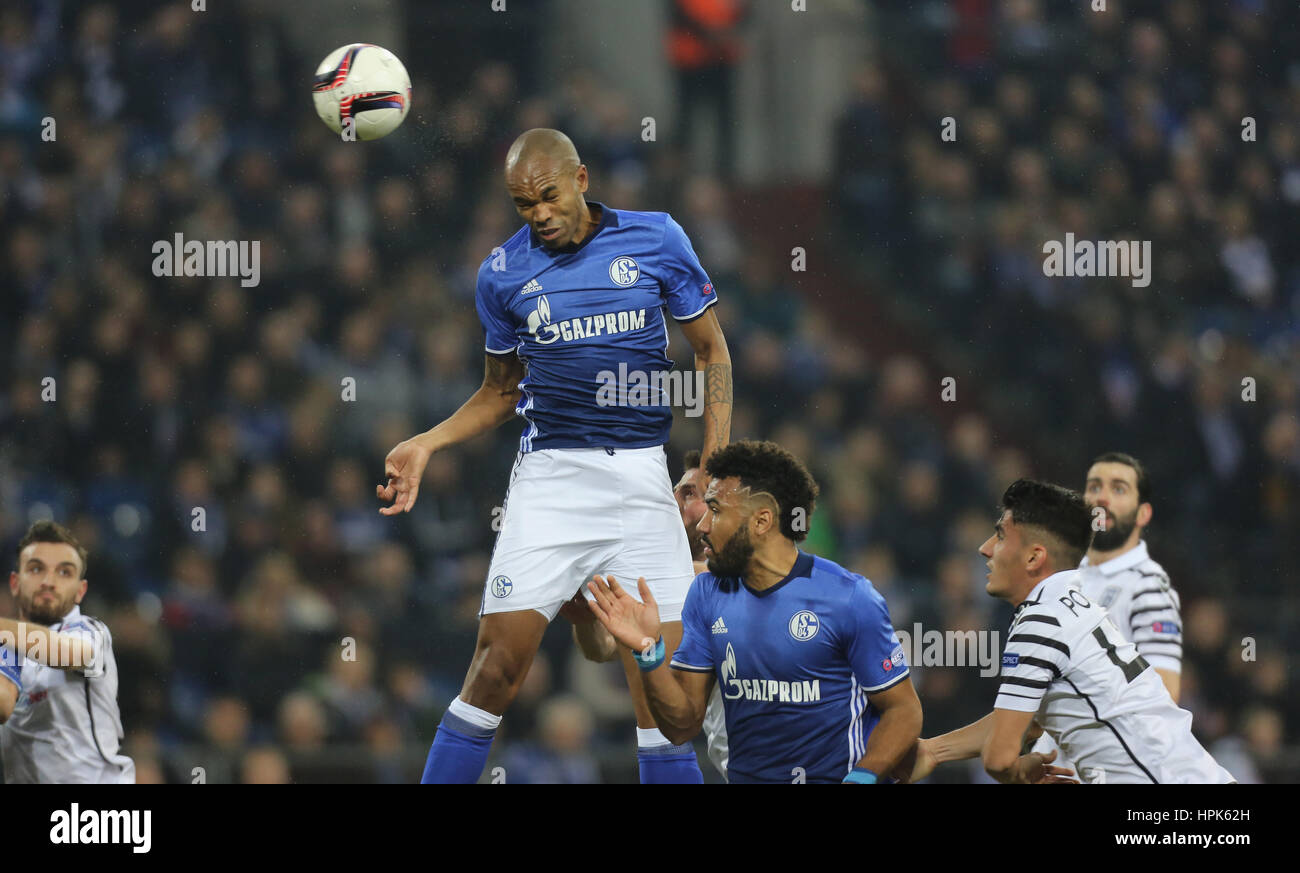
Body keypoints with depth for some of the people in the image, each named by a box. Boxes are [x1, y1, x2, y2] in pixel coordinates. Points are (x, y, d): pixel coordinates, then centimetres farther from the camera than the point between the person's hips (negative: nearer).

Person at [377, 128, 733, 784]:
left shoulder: (656, 239, 2)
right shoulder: (503, 273, 5)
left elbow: (711, 349, 9)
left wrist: (716, 463, -1)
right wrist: (424, 446, 3)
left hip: (641, 477, 0)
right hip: (550, 474, 0)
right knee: (499, 659, -9)